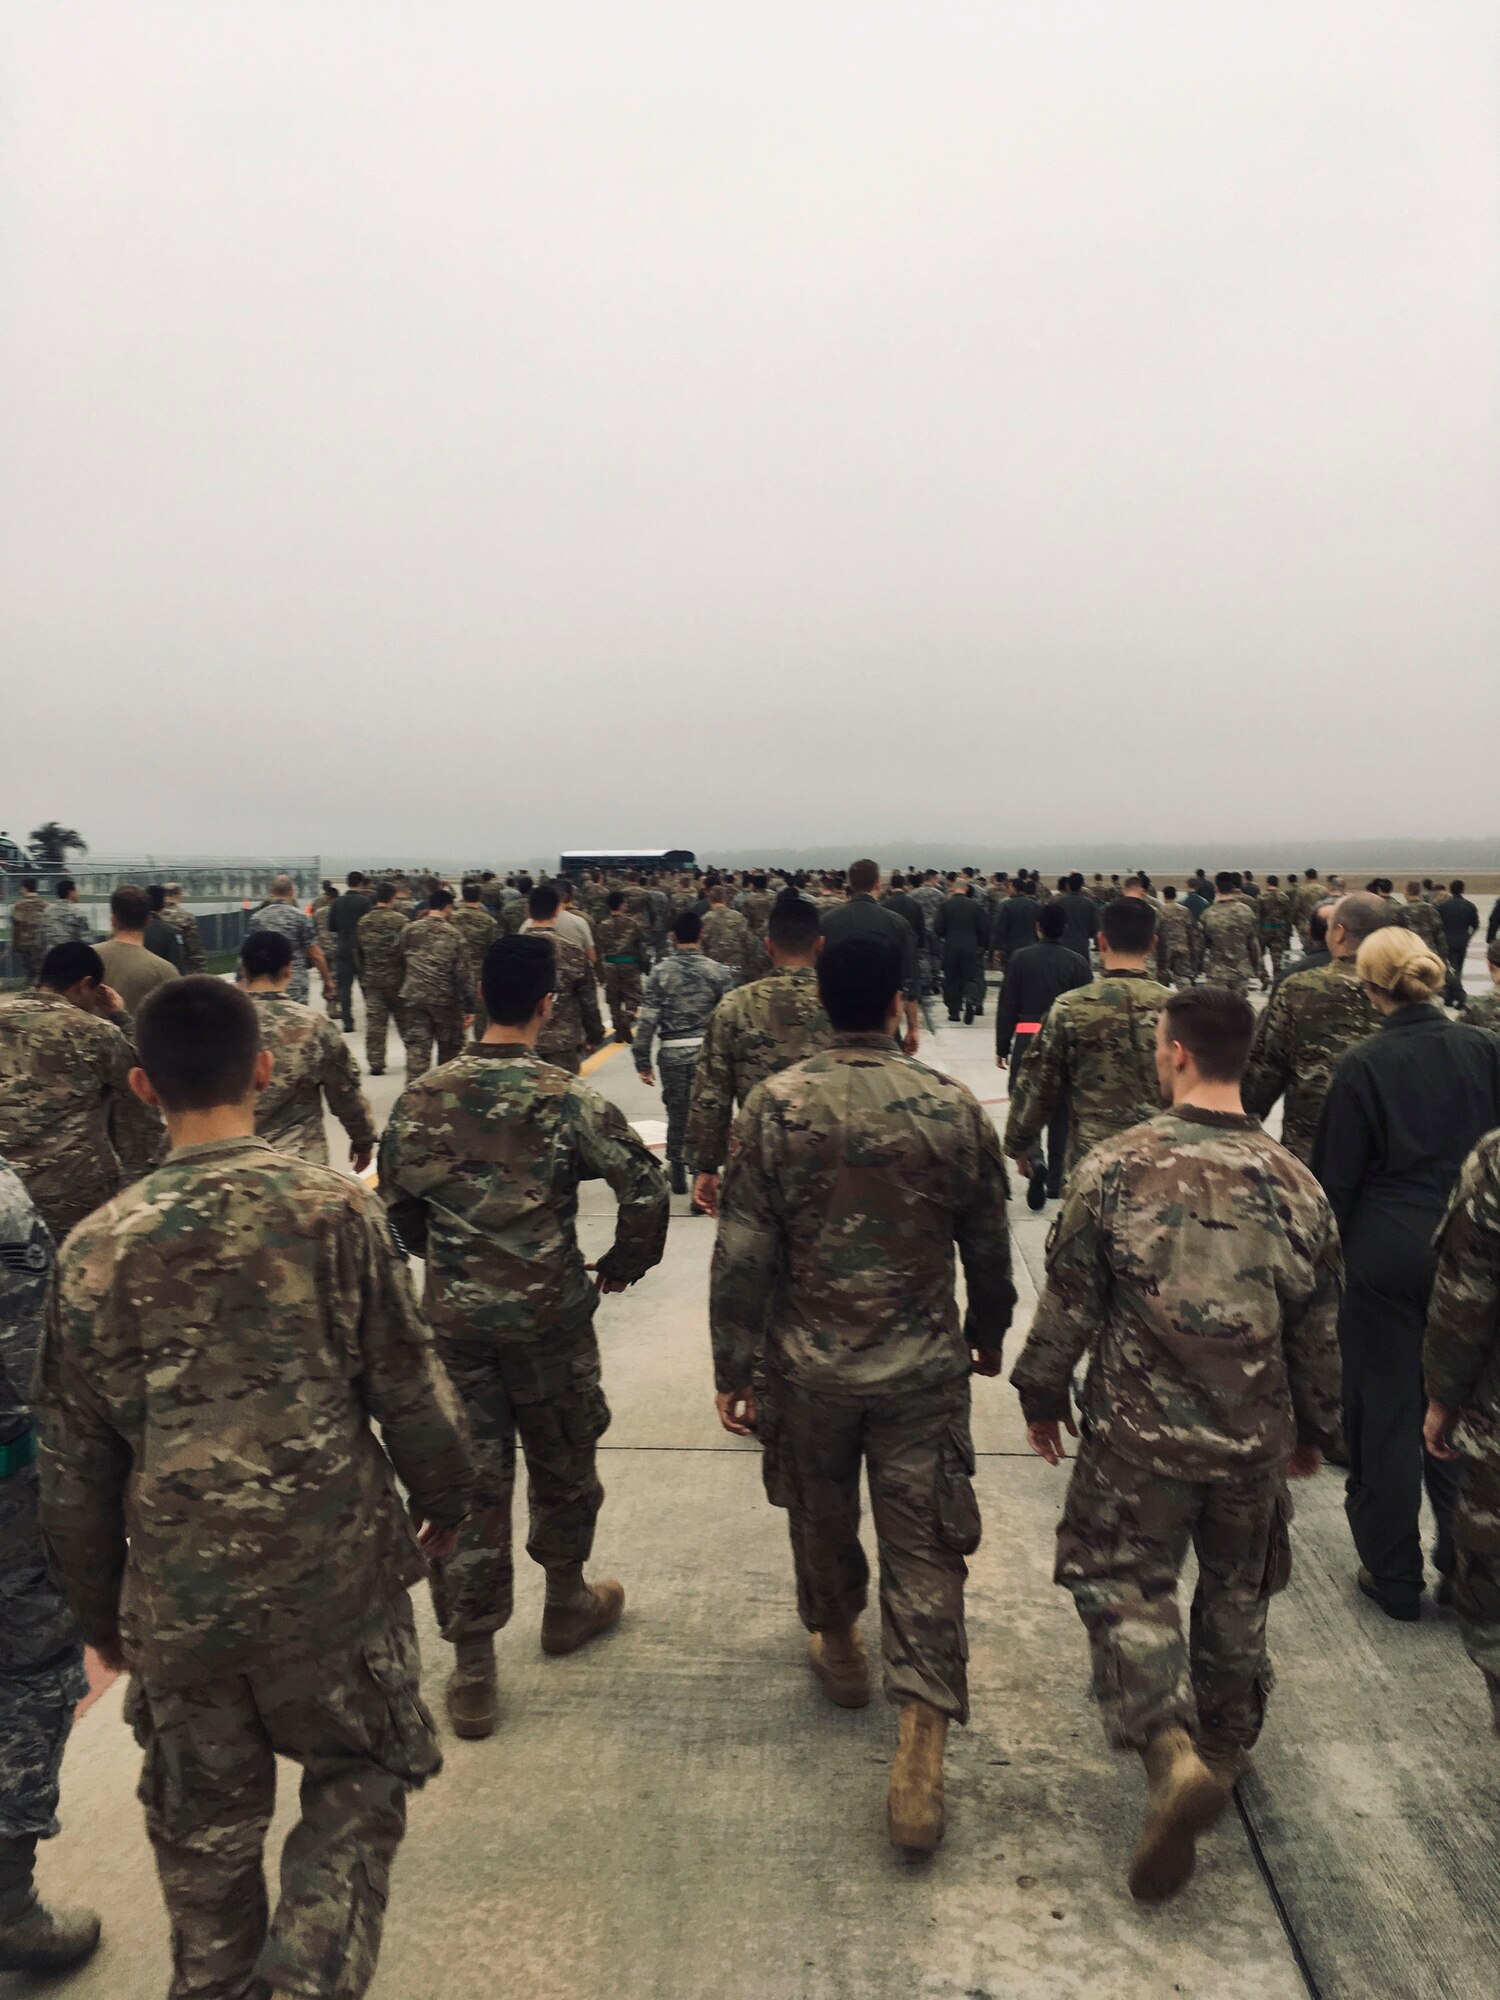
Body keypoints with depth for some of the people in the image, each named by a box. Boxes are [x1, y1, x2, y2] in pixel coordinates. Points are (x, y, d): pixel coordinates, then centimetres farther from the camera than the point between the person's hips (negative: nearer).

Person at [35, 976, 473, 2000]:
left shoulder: (95, 1249, -5)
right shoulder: (337, 1208, -13)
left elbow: (76, 1470, 2)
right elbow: (411, 1390, -8)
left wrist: (101, 1611, 16)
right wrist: (446, 1502, 10)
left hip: (176, 1598, 2)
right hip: (334, 1573, -2)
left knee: (205, 1823, 23)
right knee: (361, 1774, 21)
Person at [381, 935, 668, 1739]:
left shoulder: (421, 1097, -4)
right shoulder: (568, 1100, -13)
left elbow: (395, 1201, 6)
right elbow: (646, 1191, -15)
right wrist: (620, 1266, 3)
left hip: (454, 1319, 2)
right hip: (551, 1318, -2)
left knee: (469, 1486, 10)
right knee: (562, 1468, 20)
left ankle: (472, 1671, 18)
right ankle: (566, 1604, 42)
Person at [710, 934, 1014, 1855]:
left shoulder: (774, 1105, -12)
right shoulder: (955, 1108, -9)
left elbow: (743, 1252, -10)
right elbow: (988, 1244, 2)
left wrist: (734, 1372, -1)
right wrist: (989, 1332, 20)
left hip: (807, 1363, 1)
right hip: (922, 1364, 0)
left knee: (821, 1514, 24)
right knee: (925, 1546, 8)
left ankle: (839, 1649, 48)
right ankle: (921, 1751, 6)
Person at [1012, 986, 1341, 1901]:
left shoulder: (1119, 1166, -15)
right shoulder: (1294, 1182, -6)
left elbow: (1069, 1299, -9)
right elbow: (1320, 1327, 3)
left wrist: (1044, 1392, 6)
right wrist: (1314, 1425, 19)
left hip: (1139, 1431, -3)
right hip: (1255, 1436, 4)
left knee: (1126, 1586, 11)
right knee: (1237, 1594, 22)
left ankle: (1171, 1749, -8)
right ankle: (1225, 1747, 40)